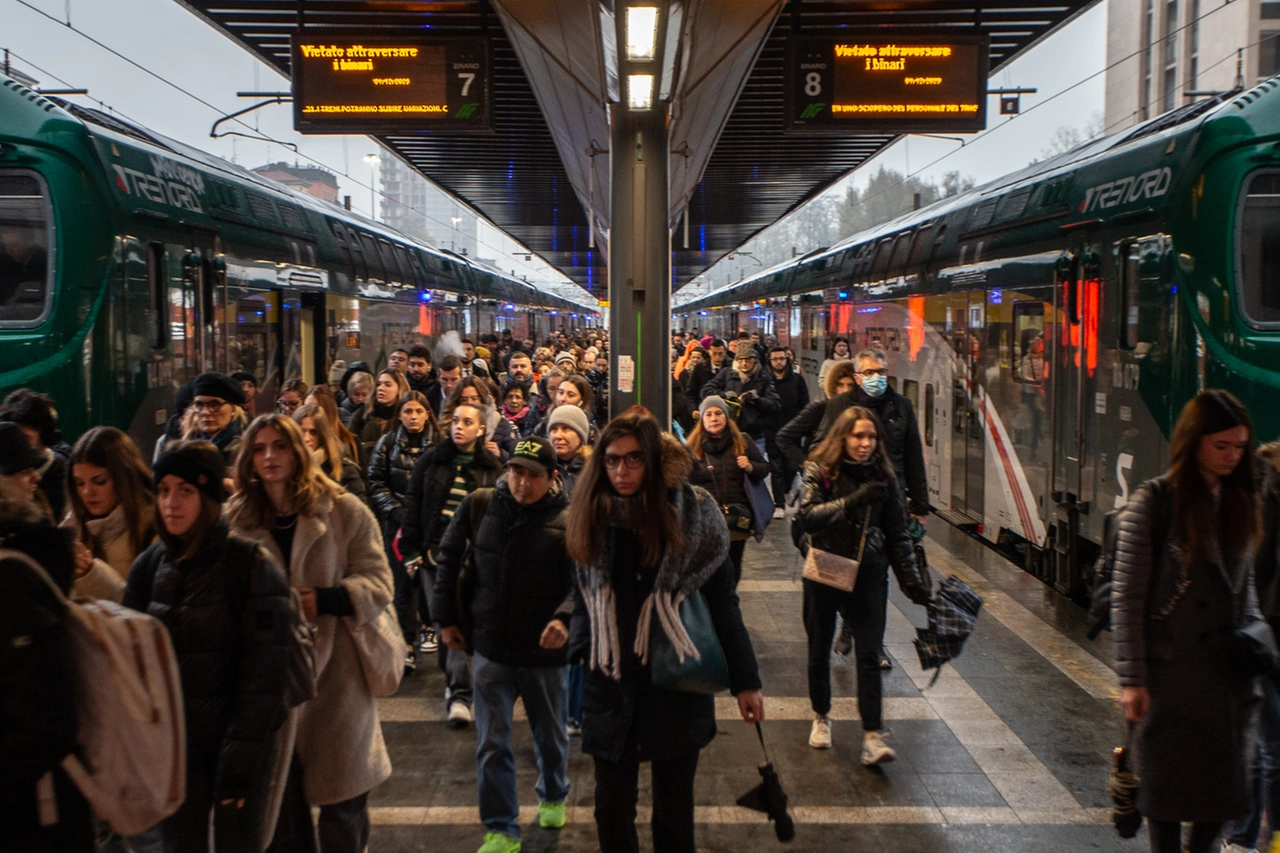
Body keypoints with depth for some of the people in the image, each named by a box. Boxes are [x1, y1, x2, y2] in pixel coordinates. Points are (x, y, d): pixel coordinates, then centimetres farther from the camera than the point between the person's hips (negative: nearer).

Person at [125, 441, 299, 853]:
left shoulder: (252, 565, -13)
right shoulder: (149, 565, 1)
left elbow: (264, 675, -14)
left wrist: (240, 759, -16)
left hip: (239, 742, -4)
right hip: (172, 744, 4)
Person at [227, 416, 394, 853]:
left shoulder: (344, 510, -4)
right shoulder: (236, 519, 4)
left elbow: (378, 582, -7)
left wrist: (323, 599, -22)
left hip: (336, 671, -2)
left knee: (343, 800, 7)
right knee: (279, 801, 13)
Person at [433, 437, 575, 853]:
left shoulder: (568, 519, -14)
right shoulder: (479, 506, -6)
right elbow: (448, 558, 6)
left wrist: (564, 618, -36)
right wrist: (447, 618, 6)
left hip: (545, 649, -1)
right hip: (490, 646, 1)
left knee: (550, 736, 20)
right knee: (492, 744, 4)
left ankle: (553, 797, 48)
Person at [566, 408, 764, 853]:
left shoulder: (693, 512, -9)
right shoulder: (592, 515, 0)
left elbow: (721, 600, -5)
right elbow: (583, 599, 8)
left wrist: (745, 680, -4)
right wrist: (577, 654, -4)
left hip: (677, 682, -2)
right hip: (611, 685, 3)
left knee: (674, 810, 10)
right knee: (612, 811, 11)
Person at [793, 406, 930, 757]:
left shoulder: (883, 477, 2)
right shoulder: (820, 471, -6)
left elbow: (897, 533, 8)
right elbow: (807, 516, -21)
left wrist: (911, 581, 5)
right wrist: (852, 500, -32)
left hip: (868, 573, 1)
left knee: (869, 653, -7)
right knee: (819, 650, 13)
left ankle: (872, 736, -6)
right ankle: (821, 718, 34)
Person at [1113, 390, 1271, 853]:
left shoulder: (1239, 501, 9)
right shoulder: (1152, 501, -9)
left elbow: (1245, 586, 18)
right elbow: (1126, 596, -10)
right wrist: (1132, 678, -12)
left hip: (1229, 669, 5)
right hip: (1170, 670, -5)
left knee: (1227, 781, 9)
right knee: (1167, 781, 5)